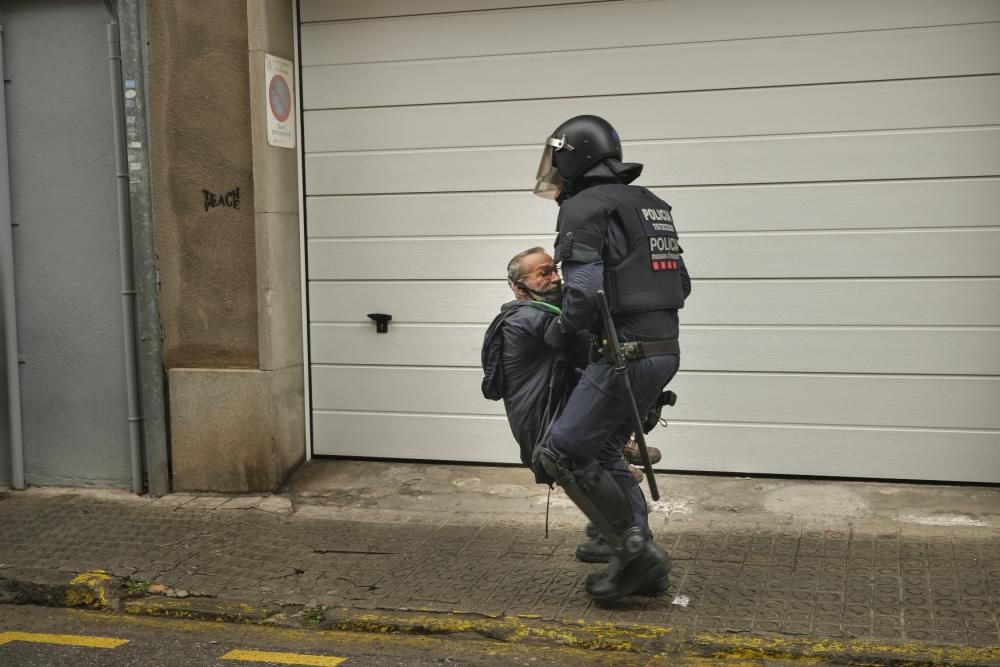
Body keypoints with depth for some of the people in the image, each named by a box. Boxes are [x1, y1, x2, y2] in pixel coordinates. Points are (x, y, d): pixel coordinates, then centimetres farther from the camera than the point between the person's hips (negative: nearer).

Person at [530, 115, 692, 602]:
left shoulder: (584, 209, -9)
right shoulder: (650, 205, 19)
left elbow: (584, 291, -21)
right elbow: (681, 285, 21)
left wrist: (558, 332, -3)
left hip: (626, 353, -10)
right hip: (664, 348, 10)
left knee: (561, 456, -2)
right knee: (600, 456, 18)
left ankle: (636, 552, 1)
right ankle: (642, 565, 19)